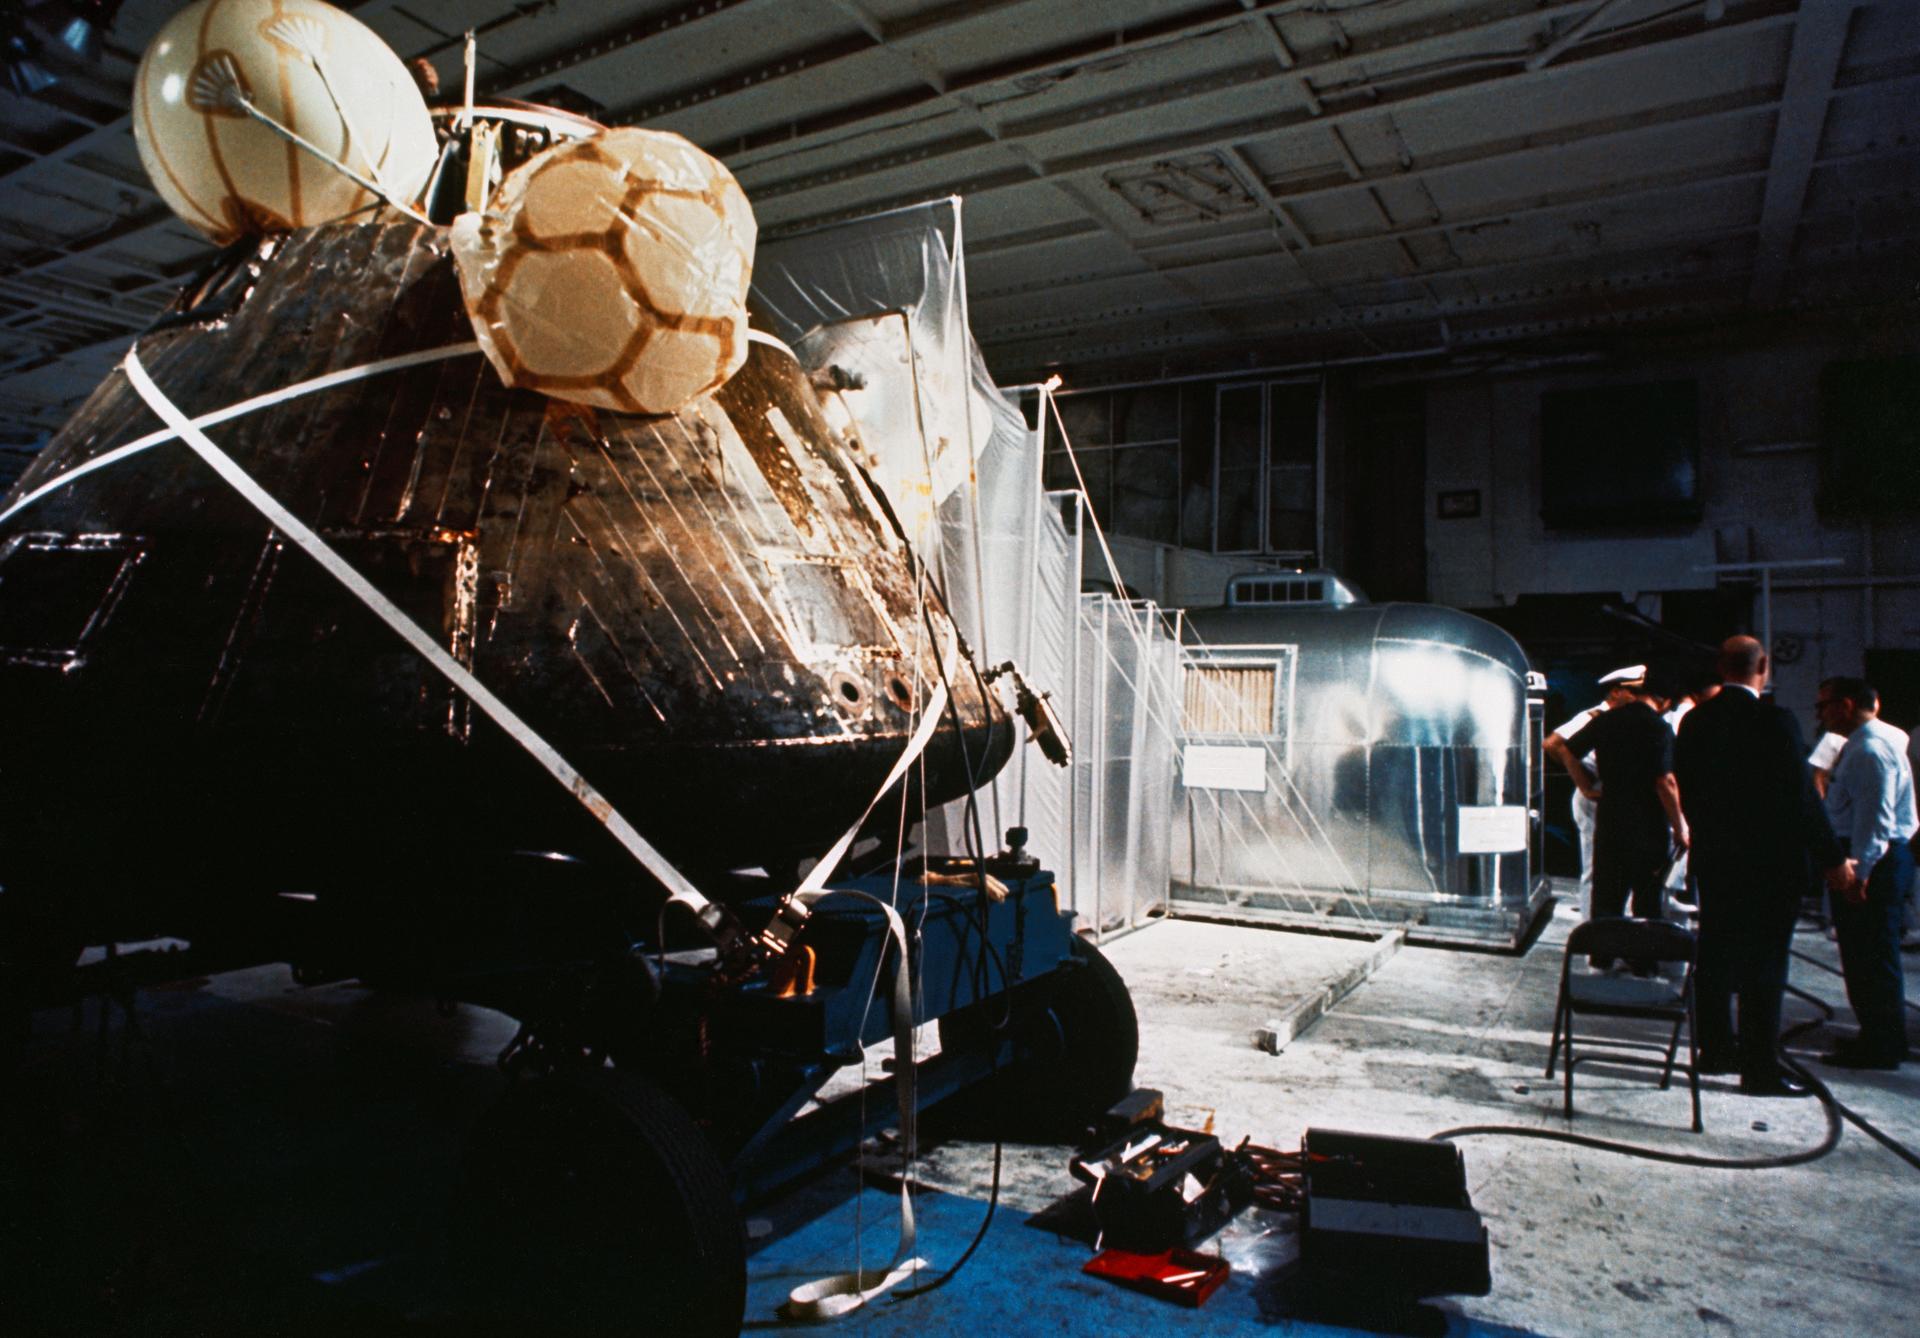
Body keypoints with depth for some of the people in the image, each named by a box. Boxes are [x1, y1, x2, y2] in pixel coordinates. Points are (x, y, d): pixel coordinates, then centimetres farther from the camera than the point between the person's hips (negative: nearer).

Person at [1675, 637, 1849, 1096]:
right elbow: (1802, 799, -14)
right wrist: (1833, 859, -4)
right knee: (1764, 964, 1)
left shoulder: (1694, 721, 1)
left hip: (1713, 858, 6)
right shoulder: (1777, 723, -16)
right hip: (1771, 863, -6)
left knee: (1716, 956, 15)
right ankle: (1760, 1067, 6)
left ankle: (1716, 1048, 28)